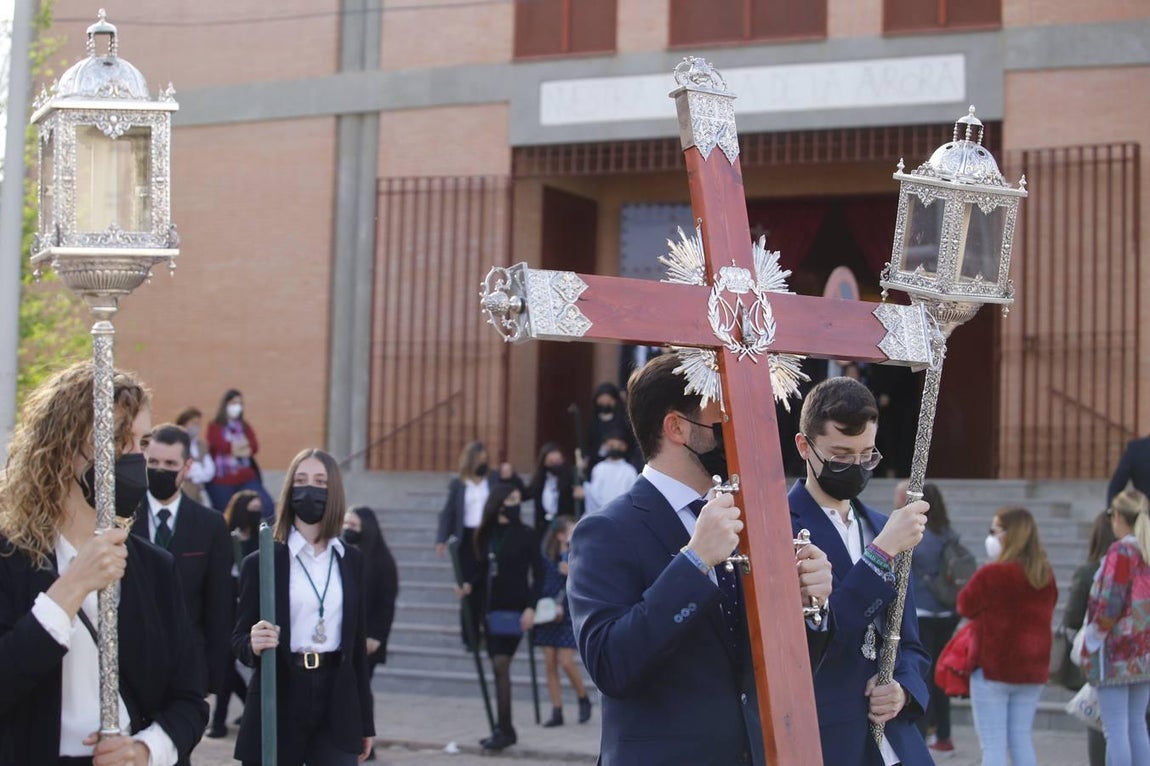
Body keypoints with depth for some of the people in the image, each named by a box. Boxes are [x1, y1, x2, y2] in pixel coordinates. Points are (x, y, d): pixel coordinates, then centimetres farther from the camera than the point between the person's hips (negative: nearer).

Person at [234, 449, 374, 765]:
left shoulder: (351, 560, 9)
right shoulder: (261, 562, -1)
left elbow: (357, 641, 11)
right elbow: (239, 637, 0)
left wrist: (365, 720, 11)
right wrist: (254, 644, -24)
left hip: (336, 703, 2)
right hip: (279, 705, -2)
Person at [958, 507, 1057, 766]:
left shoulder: (991, 574, -17)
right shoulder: (1046, 576, 2)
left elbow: (966, 606, -2)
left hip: (993, 668, -6)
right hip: (1033, 669, 6)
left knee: (993, 745, -1)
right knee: (1021, 740, 14)